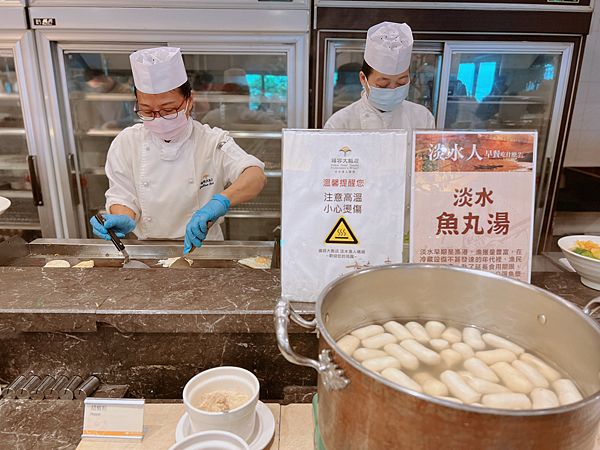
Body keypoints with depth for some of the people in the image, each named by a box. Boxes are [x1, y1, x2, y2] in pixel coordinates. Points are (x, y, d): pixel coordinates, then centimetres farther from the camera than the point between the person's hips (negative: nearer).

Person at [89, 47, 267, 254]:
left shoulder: (212, 142, -10)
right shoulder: (126, 143, -1)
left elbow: (256, 176, -26)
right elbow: (123, 196, 2)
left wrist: (220, 202, -45)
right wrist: (124, 220, -22)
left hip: (202, 248, -4)